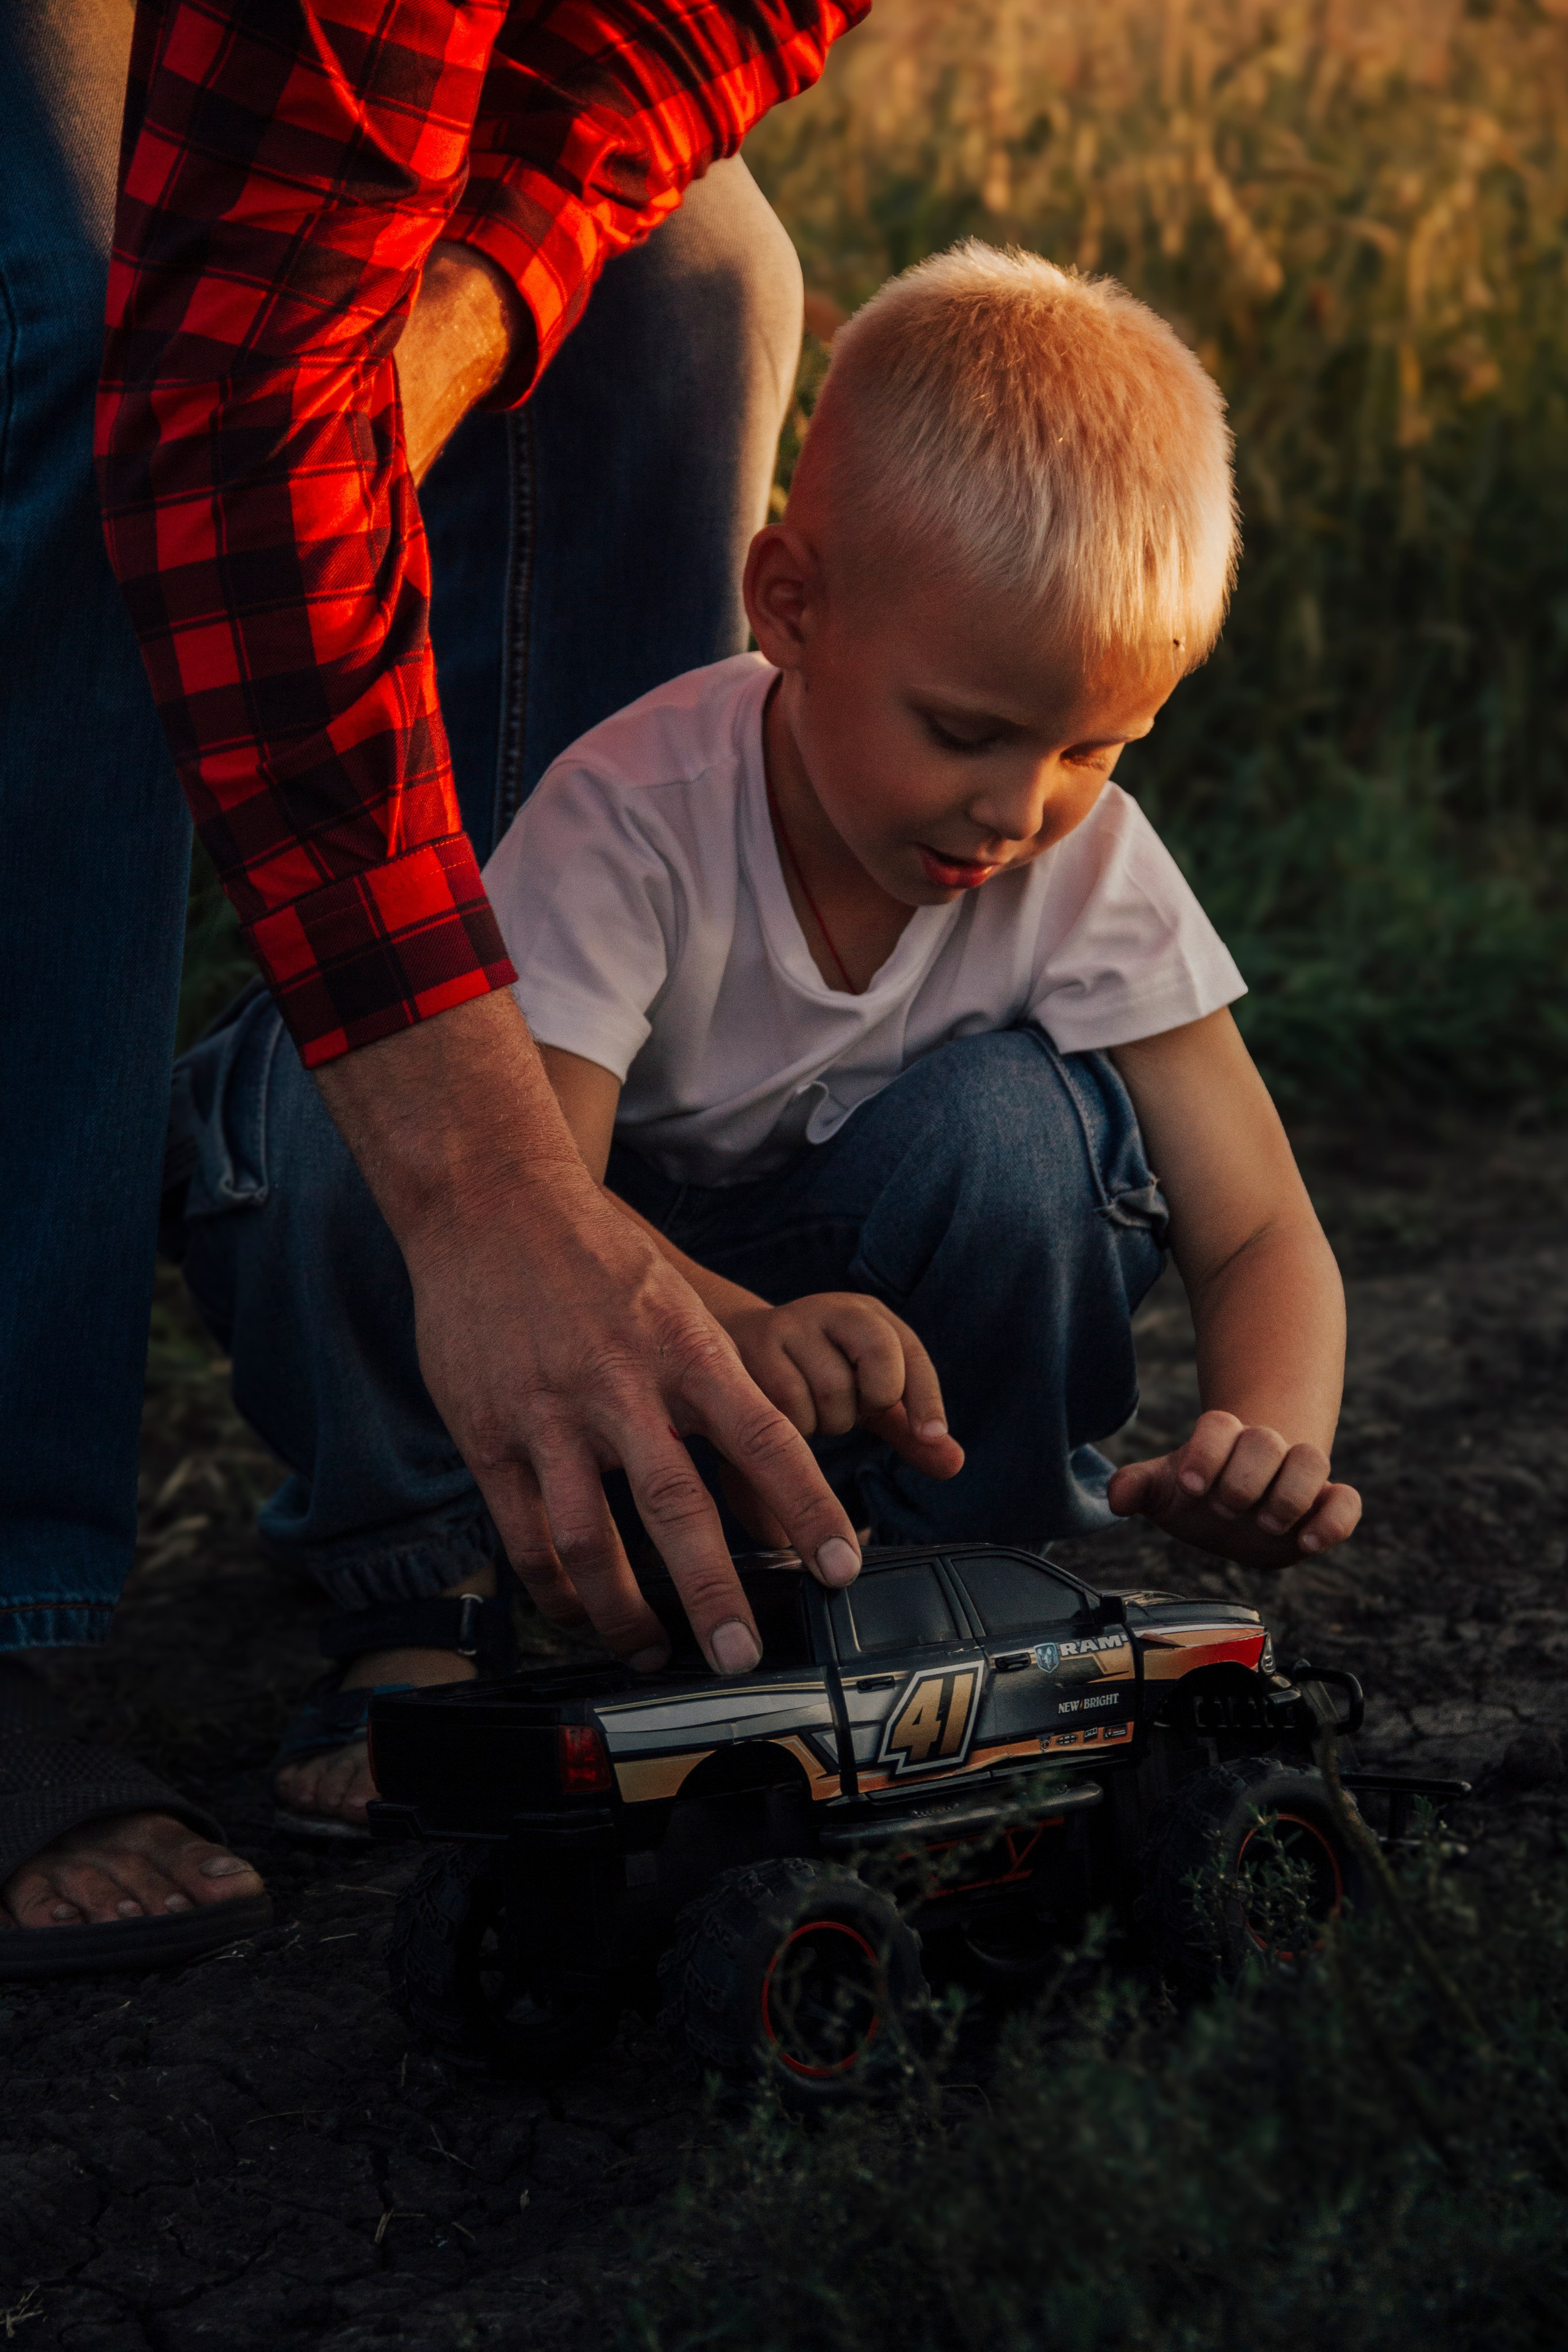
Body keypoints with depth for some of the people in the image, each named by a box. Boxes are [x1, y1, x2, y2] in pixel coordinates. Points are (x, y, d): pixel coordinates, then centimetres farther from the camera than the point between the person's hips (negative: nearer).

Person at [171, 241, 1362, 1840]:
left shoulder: (1095, 872, -20)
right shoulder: (633, 814, -30)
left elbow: (1258, 1236, -19)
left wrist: (1271, 1436, -43)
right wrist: (741, 1331, -63)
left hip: (867, 1294, 2)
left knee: (1017, 1121, -30)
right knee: (322, 1091, -31)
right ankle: (421, 1603, -15)